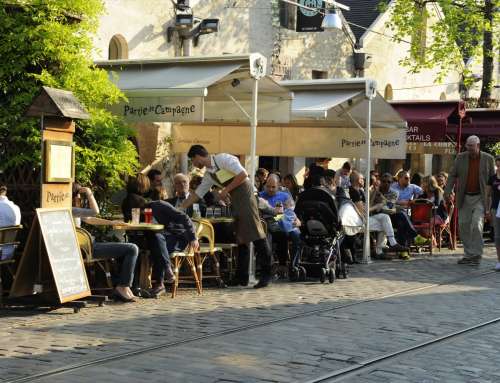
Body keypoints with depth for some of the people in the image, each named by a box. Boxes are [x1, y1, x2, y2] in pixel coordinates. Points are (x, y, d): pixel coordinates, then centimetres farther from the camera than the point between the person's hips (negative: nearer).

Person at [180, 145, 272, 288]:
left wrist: (225, 190, -13)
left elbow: (243, 174, -17)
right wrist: (180, 208, 19)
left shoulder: (223, 159, -10)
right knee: (239, 236, 8)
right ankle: (242, 277, 13)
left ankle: (266, 274, -11)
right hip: (234, 201, 9)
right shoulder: (208, 174, 14)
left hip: (245, 195, -9)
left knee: (256, 232, -12)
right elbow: (197, 193, 21)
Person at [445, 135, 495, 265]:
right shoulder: (460, 157, 1)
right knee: (463, 226, 4)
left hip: (480, 198, -3)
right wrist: (447, 191, -9)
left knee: (476, 225, -15)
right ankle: (468, 255, 15)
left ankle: (476, 255, -7)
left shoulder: (488, 159, -4)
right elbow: (452, 175, 5)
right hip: (464, 198, 3)